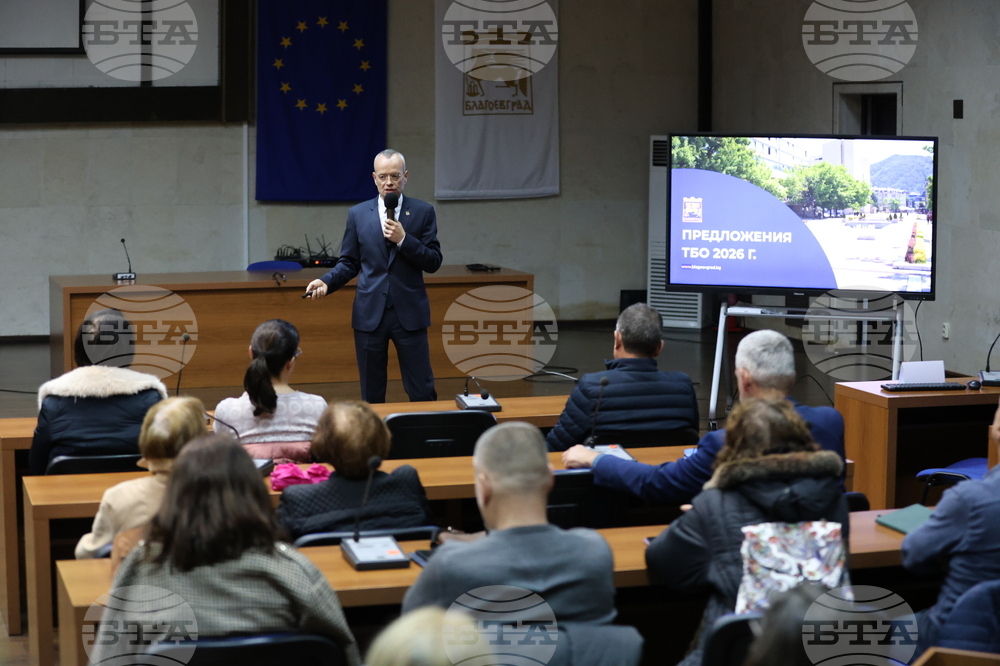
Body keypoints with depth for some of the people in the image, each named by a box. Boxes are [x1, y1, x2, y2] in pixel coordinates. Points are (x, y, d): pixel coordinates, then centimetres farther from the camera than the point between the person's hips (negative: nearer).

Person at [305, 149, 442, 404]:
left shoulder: (423, 212, 2)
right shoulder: (358, 214, 7)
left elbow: (433, 262, -2)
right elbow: (349, 263, 9)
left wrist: (403, 239, -15)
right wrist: (326, 282, -9)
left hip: (409, 313, -1)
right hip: (370, 314, 1)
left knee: (422, 392, -1)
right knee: (371, 395, 6)